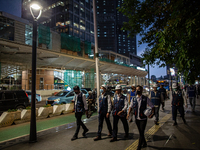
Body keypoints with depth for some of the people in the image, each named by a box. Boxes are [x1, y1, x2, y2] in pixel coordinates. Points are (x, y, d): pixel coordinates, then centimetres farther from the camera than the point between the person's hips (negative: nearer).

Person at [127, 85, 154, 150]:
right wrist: (128, 113, -15)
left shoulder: (145, 99, -8)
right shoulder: (134, 99, 2)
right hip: (137, 118, 4)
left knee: (141, 133, -3)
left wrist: (152, 113, -16)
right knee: (140, 132, 18)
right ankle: (144, 143, 41)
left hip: (143, 118, -4)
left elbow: (152, 106, -1)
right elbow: (131, 106, 1)